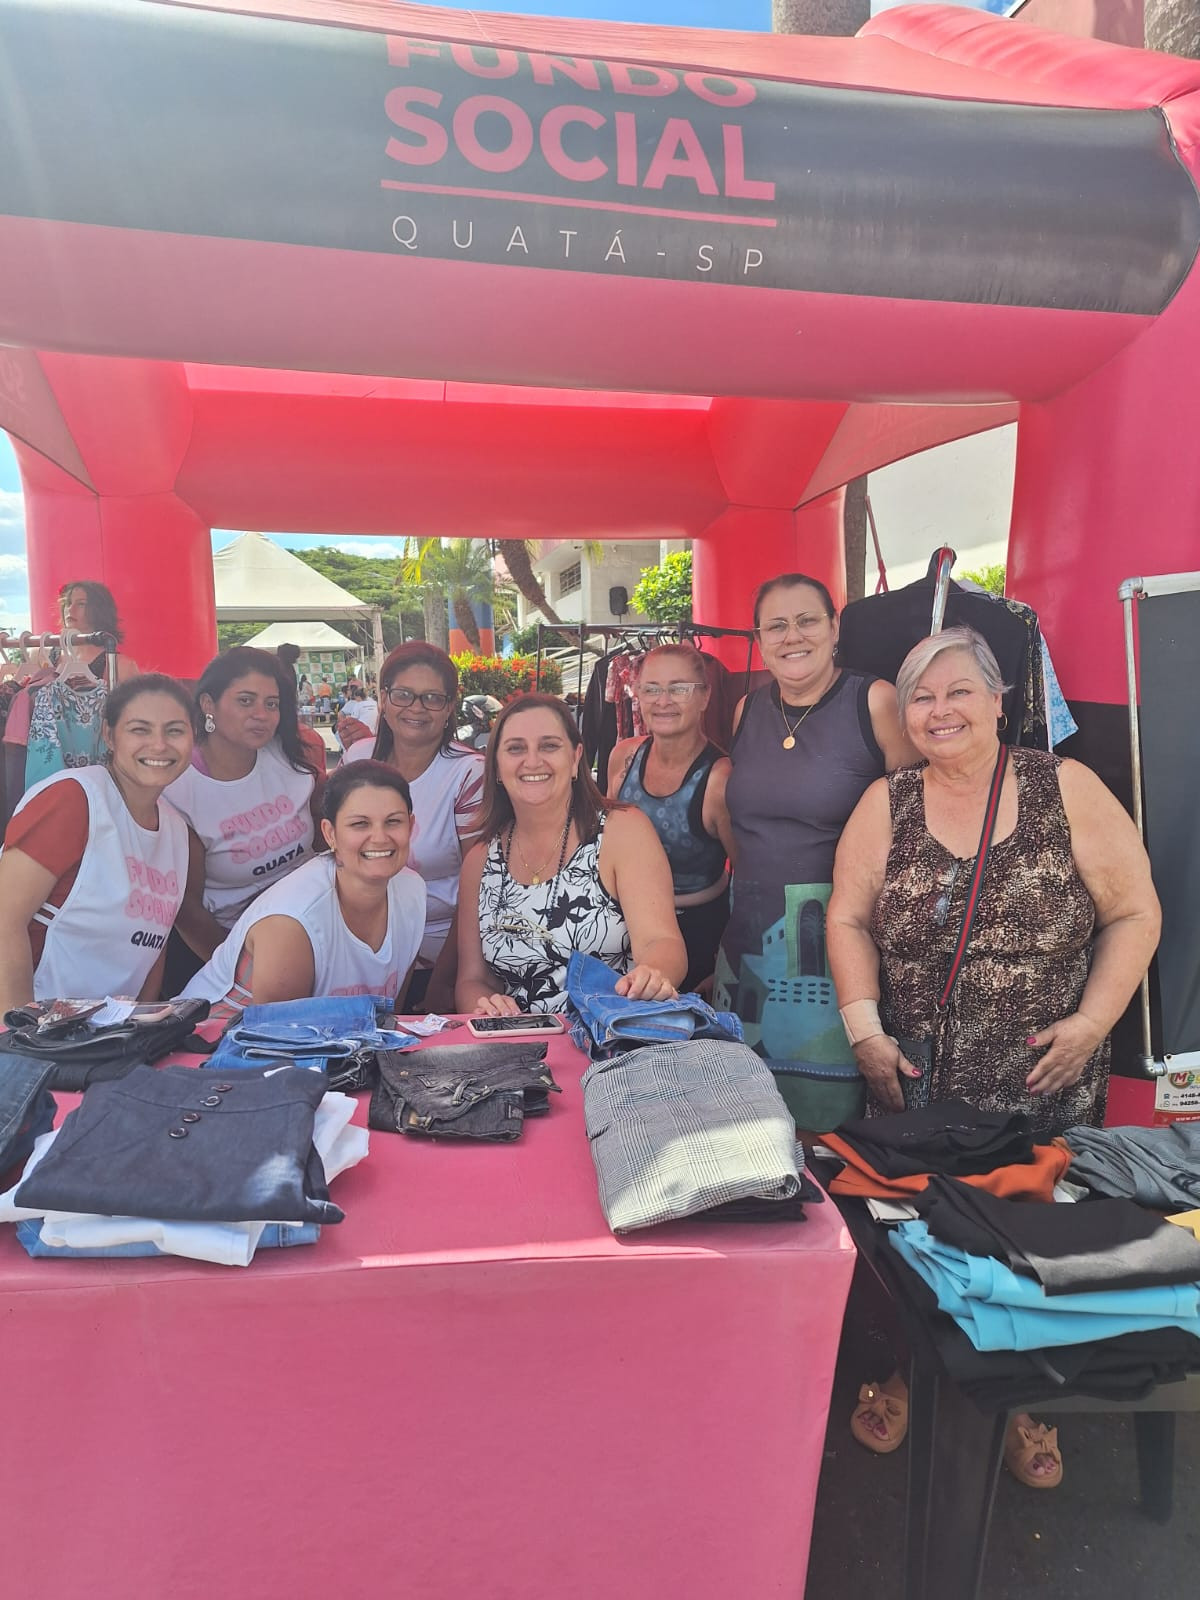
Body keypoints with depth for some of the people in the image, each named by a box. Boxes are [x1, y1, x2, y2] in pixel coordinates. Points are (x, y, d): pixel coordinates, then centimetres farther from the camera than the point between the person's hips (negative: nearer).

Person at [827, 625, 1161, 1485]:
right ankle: (906, 1372, 40)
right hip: (914, 1093, 1)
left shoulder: (1068, 790, -5)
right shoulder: (885, 804, 0)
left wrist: (1094, 1018, -13)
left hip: (1045, 1094, -1)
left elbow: (1134, 913, -4)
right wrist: (864, 1029, -9)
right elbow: (849, 920, 0)